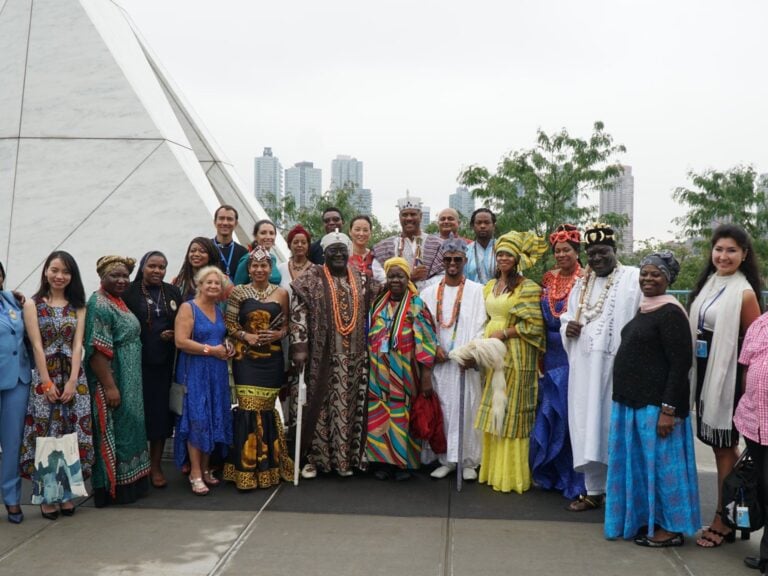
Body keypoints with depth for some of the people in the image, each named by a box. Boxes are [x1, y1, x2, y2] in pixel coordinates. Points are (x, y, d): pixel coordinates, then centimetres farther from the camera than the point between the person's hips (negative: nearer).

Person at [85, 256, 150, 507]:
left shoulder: (118, 302, 12)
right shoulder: (100, 305, -17)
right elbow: (98, 350, -23)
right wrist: (109, 386, -25)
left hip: (128, 381, 10)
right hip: (112, 381, -10)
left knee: (127, 429, 16)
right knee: (114, 432, 0)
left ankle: (128, 484, 28)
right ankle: (112, 488, 11)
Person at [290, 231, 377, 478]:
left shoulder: (360, 279, 10)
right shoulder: (312, 278, -4)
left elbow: (371, 309, 21)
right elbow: (298, 311, -10)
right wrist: (299, 345, -15)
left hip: (353, 355, 4)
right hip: (322, 354, -4)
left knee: (348, 405, 7)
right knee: (319, 403, 1)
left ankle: (344, 457, 18)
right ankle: (314, 457, 12)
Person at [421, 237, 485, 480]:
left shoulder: (476, 291, 5)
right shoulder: (430, 292, 11)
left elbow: (480, 326, -1)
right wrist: (433, 348, -8)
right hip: (438, 361, 2)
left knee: (467, 408, -1)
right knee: (442, 409, 4)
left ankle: (469, 461, 9)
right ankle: (446, 459, 14)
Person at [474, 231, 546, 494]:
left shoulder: (528, 287, -8)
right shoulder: (490, 286, 13)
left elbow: (534, 326, -14)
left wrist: (504, 333, -14)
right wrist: (487, 339, 3)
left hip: (516, 355, -7)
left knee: (512, 412, 0)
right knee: (492, 411, 10)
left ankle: (512, 474, 10)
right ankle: (492, 469, 20)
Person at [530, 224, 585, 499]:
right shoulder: (548, 281, 11)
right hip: (552, 355, 5)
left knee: (571, 414, -1)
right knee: (548, 414, 8)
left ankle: (572, 478, 10)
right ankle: (549, 472, 22)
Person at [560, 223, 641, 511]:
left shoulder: (634, 278, -1)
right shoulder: (582, 284, 17)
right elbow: (567, 318, 23)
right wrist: (567, 328, -1)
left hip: (617, 365, -5)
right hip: (584, 366, 5)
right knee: (587, 425, 8)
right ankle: (593, 490, 19)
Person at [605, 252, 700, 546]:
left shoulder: (670, 313, -13)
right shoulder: (644, 310, 13)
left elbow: (681, 363, -17)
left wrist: (668, 409, -21)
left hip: (656, 403, -9)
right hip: (632, 401, 9)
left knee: (660, 462, 2)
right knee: (639, 463, 15)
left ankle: (672, 528, 16)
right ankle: (649, 520, 29)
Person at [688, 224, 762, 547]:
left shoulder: (744, 293, -12)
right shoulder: (708, 283, 10)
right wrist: (697, 358, 15)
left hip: (728, 375, -7)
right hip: (706, 372, 7)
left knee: (724, 446, 2)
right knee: (719, 445, 14)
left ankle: (723, 522, 14)